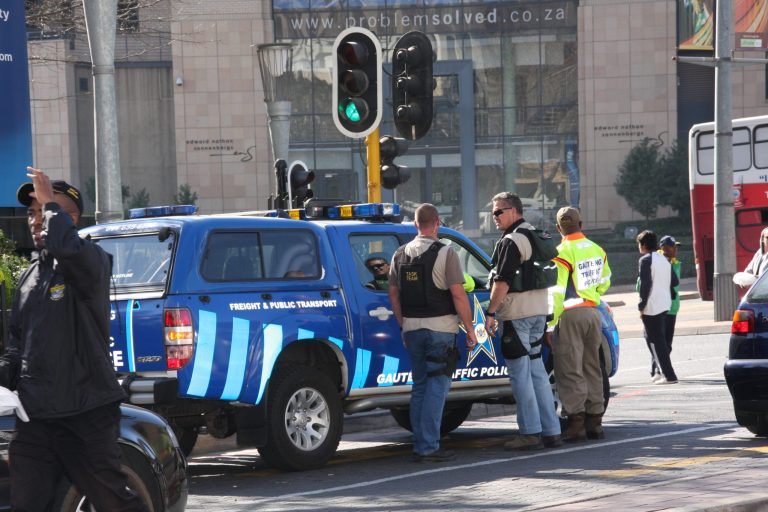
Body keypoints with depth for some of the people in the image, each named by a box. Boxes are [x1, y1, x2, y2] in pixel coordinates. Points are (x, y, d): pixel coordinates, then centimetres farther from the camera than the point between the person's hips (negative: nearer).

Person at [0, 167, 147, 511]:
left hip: (85, 415, -7)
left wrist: (51, 203, -15)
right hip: (34, 416, 7)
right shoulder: (30, 276, 20)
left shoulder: (90, 260, -5)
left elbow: (66, 247, -31)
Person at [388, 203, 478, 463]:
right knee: (437, 387, -4)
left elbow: (393, 293, 12)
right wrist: (470, 329, -6)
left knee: (419, 386, 13)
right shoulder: (445, 254, -9)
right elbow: (458, 295, -13)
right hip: (440, 328, -5)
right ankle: (429, 447, -9)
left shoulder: (400, 255, 8)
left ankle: (420, 445, 13)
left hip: (412, 328, 5)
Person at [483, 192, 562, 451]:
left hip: (516, 314, -9)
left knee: (520, 374, -5)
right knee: (537, 372, 12)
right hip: (538, 312, 9)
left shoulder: (511, 241, -14)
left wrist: (490, 312, -16)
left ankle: (530, 432, -6)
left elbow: (502, 282, -20)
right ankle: (551, 431, 12)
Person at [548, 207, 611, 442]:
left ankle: (575, 423, -8)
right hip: (593, 312, 7)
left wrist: (550, 325, -12)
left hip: (570, 315, -7)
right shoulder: (597, 250, 8)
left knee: (569, 370, -4)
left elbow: (556, 293, -16)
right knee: (592, 368, 13)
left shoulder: (562, 253, -13)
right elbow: (604, 283, 19)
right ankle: (594, 421, 16)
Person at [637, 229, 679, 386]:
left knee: (656, 340, -5)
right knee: (653, 337, 19)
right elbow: (675, 281, 12)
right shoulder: (664, 260, 13)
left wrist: (642, 306, -13)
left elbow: (645, 284, -17)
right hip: (664, 305, 8)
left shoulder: (645, 260, -11)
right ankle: (663, 371, 18)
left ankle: (669, 375, -8)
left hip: (652, 307, -8)